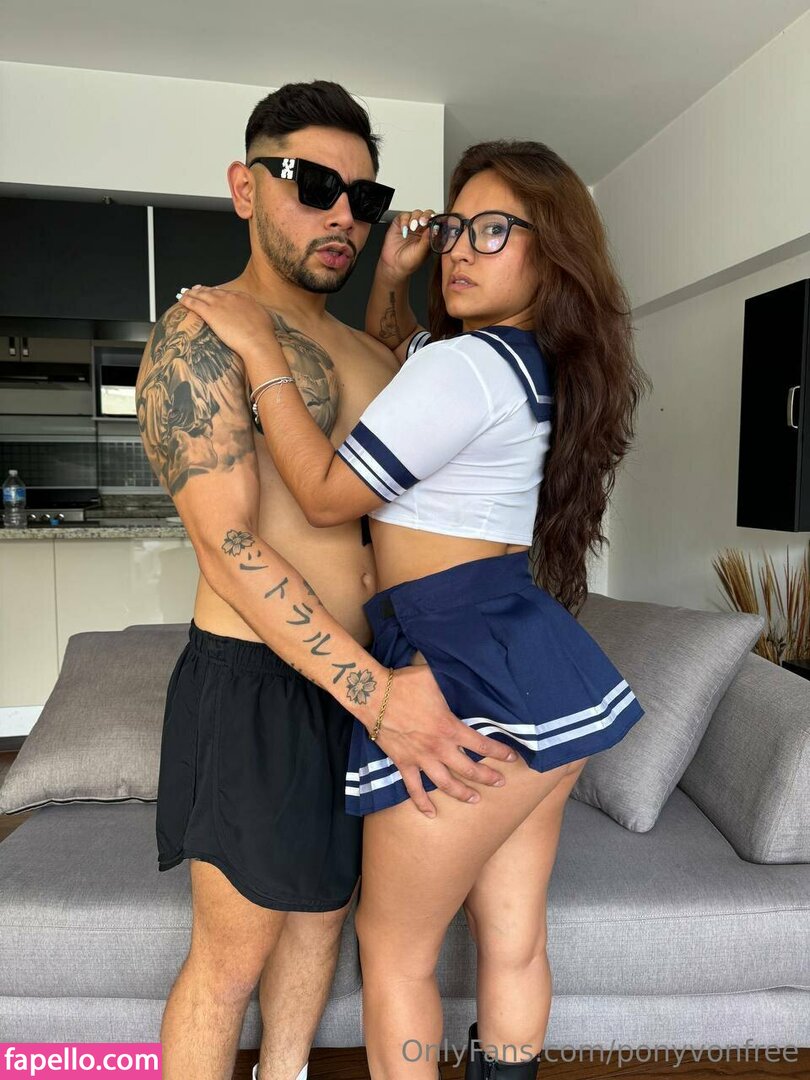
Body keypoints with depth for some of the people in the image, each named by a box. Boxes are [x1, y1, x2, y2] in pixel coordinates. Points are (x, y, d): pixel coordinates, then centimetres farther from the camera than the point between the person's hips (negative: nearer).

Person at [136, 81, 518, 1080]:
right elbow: (229, 548, -20)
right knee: (232, 954, 9)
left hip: (364, 672, 8)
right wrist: (379, 695, -25)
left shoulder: (373, 357, 13)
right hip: (257, 681, -7)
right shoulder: (198, 335, -10)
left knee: (322, 906, 22)